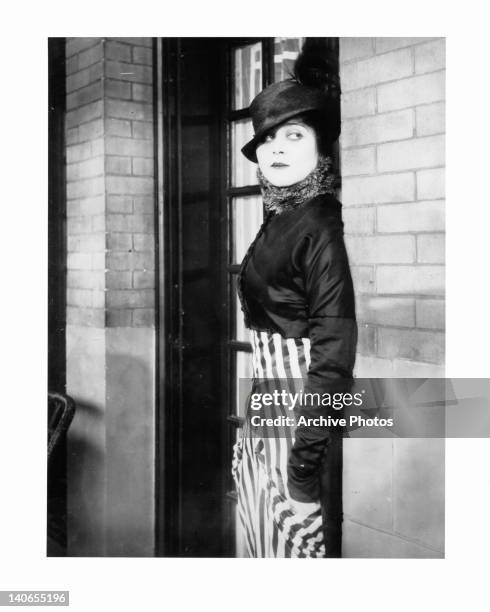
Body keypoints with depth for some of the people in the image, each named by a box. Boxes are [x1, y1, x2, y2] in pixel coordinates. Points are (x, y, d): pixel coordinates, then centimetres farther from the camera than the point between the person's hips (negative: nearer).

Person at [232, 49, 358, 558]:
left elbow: (333, 348, -20)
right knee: (264, 535, 18)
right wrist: (249, 427, 17)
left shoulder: (320, 224, -16)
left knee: (295, 537, 5)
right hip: (266, 401, 8)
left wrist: (307, 463, -22)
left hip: (304, 406, -8)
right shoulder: (276, 222, 10)